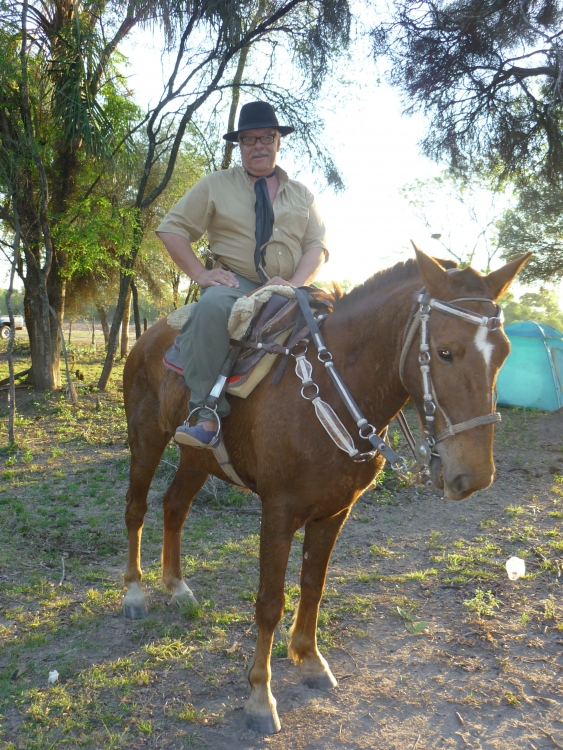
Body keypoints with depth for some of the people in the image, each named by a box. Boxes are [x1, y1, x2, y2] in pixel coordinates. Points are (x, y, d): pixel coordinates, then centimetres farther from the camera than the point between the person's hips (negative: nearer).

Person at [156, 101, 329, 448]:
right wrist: (200, 273, -8)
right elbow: (172, 228, 6)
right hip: (236, 284, -3)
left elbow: (317, 245, 8)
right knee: (211, 309, -37)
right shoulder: (216, 185, 9)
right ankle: (208, 416, -38)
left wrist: (295, 284, -12)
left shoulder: (302, 194, 17)